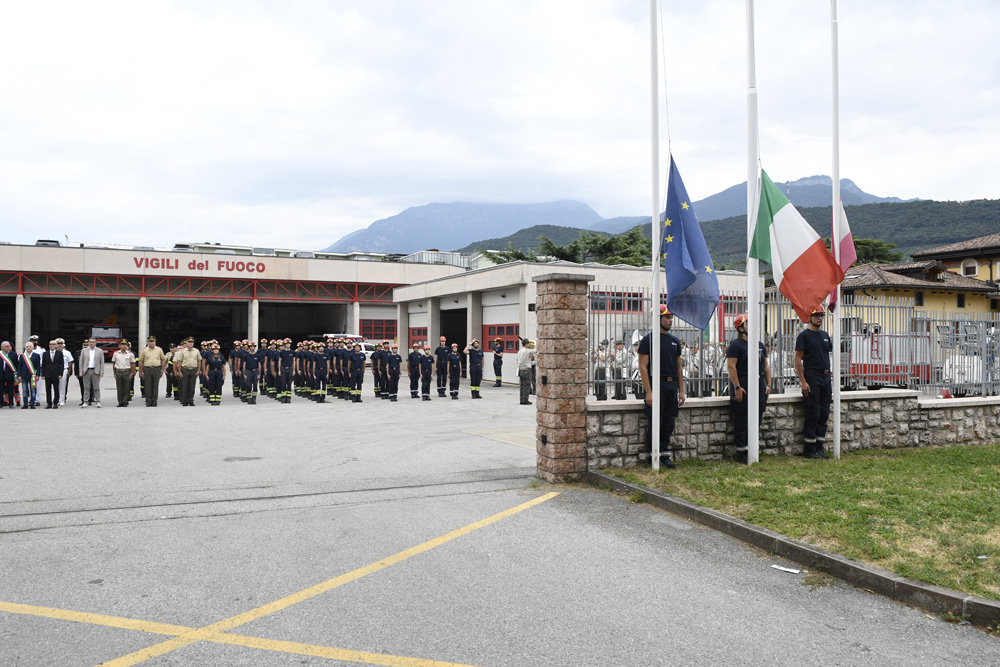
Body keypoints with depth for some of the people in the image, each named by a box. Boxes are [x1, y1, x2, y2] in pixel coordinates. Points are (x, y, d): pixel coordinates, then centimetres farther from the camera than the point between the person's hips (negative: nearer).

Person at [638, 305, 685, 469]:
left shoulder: (674, 341, 15)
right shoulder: (648, 340, -5)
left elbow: (679, 367, 18)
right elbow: (643, 366, -10)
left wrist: (681, 391, 11)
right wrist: (648, 392, -17)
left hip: (672, 385, 6)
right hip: (656, 384, -6)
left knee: (669, 423, 8)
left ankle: (665, 455, 16)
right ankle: (653, 456, 6)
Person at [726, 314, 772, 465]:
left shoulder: (759, 345, 16)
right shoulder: (736, 345, -7)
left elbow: (766, 366, 19)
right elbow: (731, 366, -14)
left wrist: (768, 384, 9)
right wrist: (737, 387, -20)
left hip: (759, 385, 7)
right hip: (743, 385, -7)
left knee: (756, 420, 10)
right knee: (742, 422, -4)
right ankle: (741, 453, 1)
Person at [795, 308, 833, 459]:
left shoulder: (825, 335, 16)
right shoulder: (804, 335, -4)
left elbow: (828, 355, 21)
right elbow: (798, 359, -9)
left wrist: (829, 378, 14)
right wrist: (803, 381, -16)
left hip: (825, 377, 7)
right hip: (811, 377, -7)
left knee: (824, 413, 7)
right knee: (813, 413, -6)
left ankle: (819, 447, 15)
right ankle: (809, 449, 2)